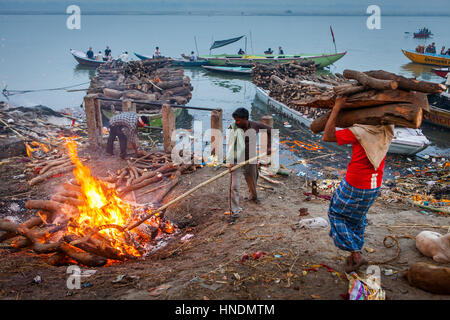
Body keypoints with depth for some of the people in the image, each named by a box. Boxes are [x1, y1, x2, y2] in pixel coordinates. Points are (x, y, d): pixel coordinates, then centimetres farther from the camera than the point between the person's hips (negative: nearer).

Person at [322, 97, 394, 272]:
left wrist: (336, 109, -22)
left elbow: (327, 136, -23)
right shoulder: (387, 130, -7)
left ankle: (356, 254, 10)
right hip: (374, 186, 6)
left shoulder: (360, 131, -26)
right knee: (357, 218, 25)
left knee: (336, 213, 14)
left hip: (354, 186, -6)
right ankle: (354, 254, 35)